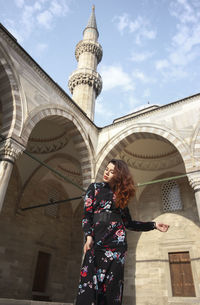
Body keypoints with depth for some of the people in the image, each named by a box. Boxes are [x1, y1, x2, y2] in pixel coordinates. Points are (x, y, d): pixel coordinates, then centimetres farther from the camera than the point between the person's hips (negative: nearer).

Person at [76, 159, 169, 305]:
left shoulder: (120, 195, 19)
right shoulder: (95, 187, 13)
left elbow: (128, 223, 19)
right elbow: (87, 213, 4)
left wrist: (154, 225, 13)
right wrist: (88, 236, -11)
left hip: (117, 241, 2)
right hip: (97, 239, -2)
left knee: (112, 284, -4)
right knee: (91, 281, -13)